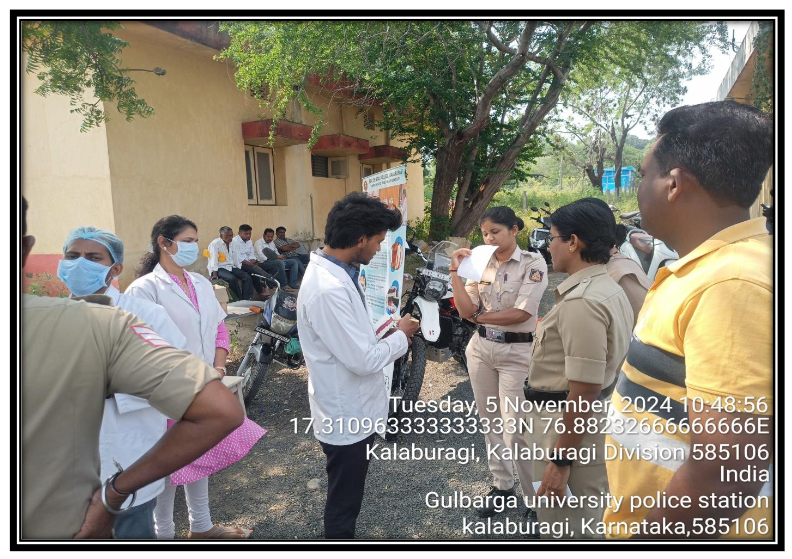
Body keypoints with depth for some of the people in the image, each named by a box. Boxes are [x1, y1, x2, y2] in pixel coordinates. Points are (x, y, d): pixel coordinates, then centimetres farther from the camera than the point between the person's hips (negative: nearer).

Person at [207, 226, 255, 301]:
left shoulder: (231, 244, 13)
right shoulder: (215, 244, -9)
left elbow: (234, 259, 13)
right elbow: (213, 260, -16)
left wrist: (239, 271, 4)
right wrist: (215, 274, -24)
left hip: (230, 267, 8)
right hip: (219, 268, -7)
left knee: (247, 277, -11)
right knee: (232, 278, -33)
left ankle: (246, 300, -18)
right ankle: (240, 300, -20)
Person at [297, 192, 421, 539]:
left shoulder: (333, 273, 2)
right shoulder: (328, 289, -31)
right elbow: (364, 360, -28)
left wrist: (379, 336, 2)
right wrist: (400, 335, -13)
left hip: (350, 409, 10)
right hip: (347, 415, -9)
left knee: (347, 497, 29)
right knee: (343, 502, 14)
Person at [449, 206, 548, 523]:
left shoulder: (533, 263, -8)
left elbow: (522, 313, -18)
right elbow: (466, 311, -4)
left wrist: (480, 316, -7)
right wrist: (455, 272, -10)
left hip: (516, 352, -5)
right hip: (480, 348, 5)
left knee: (515, 429, -5)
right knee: (491, 422, 14)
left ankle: (536, 498, 13)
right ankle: (501, 485, 32)